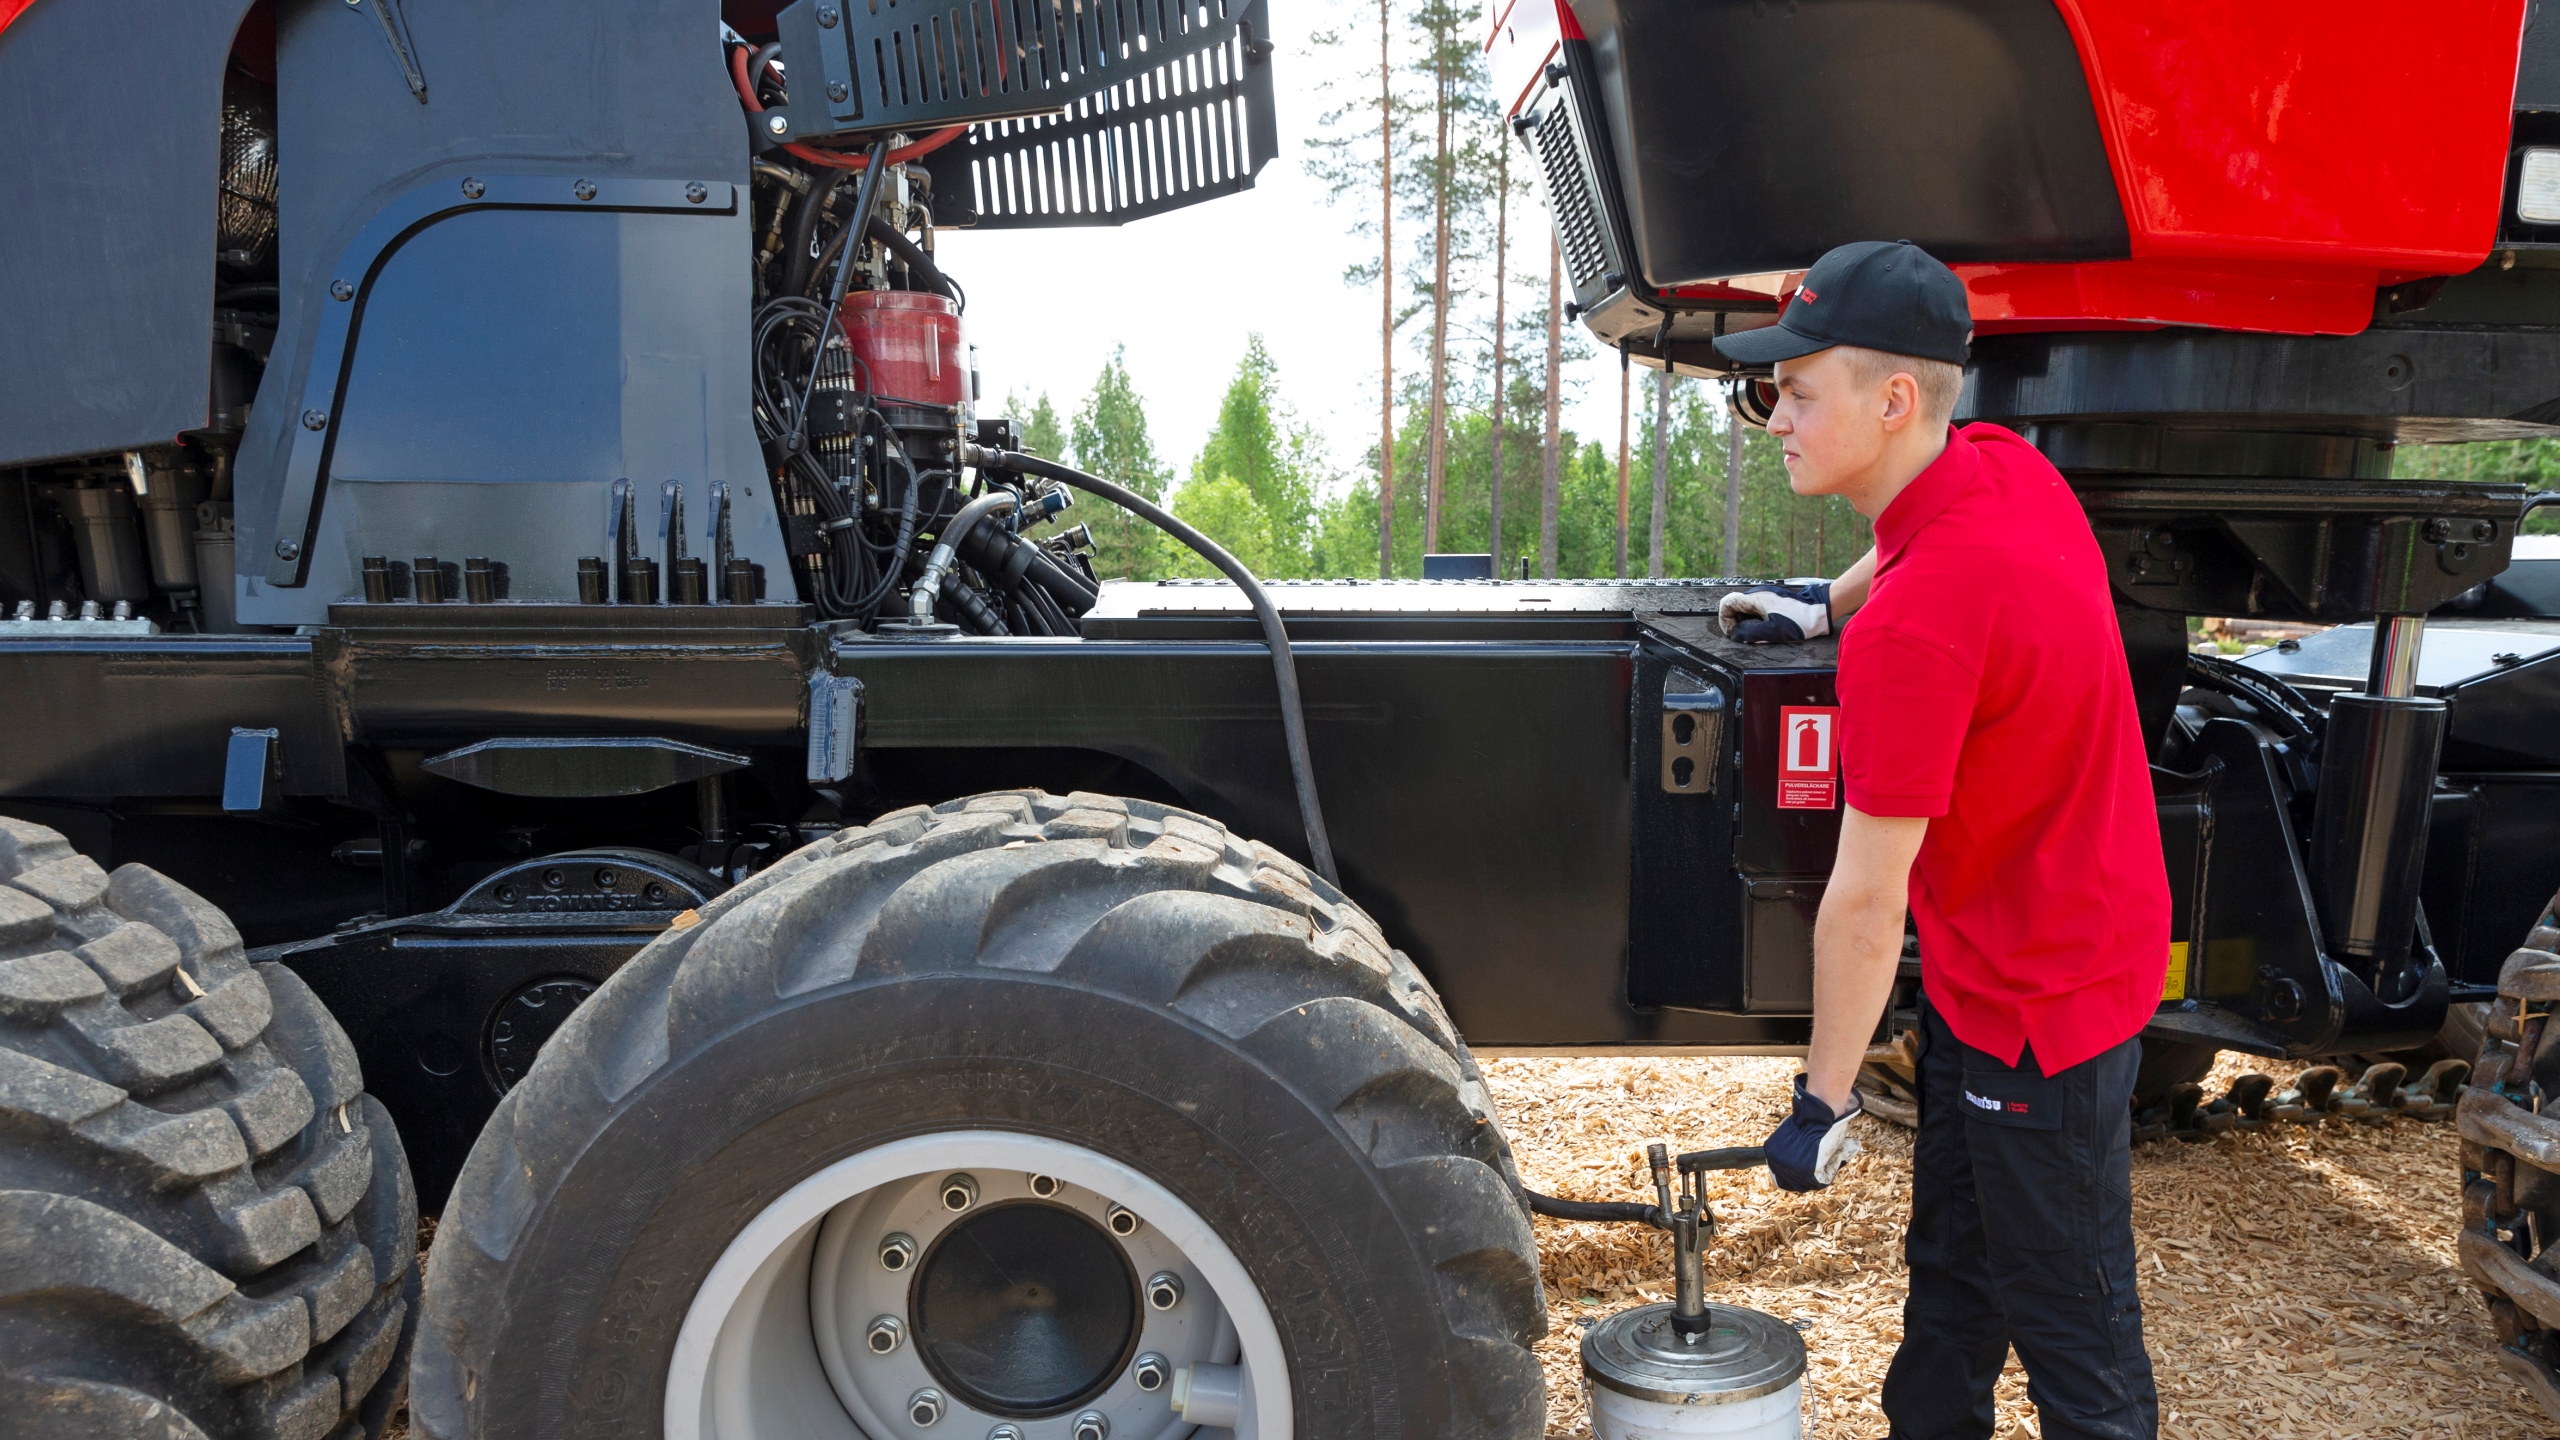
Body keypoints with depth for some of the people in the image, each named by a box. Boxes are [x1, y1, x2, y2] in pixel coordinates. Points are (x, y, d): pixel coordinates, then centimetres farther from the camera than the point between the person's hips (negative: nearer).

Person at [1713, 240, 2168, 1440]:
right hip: (1982, 976, 10)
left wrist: (1822, 1098, -16)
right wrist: (1829, 603, 23)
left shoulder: (1915, 625, -32)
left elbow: (1868, 899, -25)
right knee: (1949, 1269, 23)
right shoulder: (2008, 466, -5)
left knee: (2072, 1329, 8)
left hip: (2040, 1002, -10)